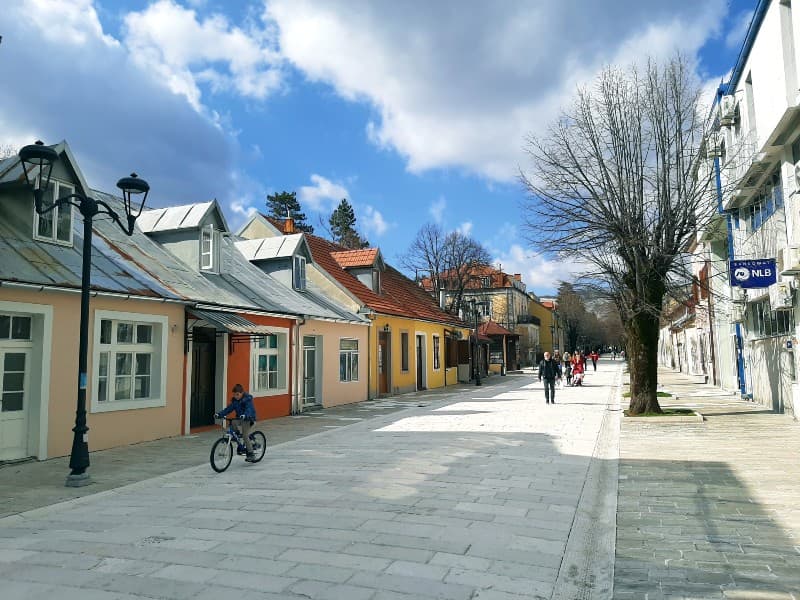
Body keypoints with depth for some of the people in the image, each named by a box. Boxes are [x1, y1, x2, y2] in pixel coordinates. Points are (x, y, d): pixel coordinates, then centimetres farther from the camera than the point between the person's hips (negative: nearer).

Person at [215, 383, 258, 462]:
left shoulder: (248, 399, -16)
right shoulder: (234, 400, 4)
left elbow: (249, 409, -31)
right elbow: (229, 408, -2)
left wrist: (245, 415, -52)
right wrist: (219, 414, -17)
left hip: (249, 419, -8)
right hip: (240, 419, 8)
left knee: (245, 435, -18)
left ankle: (251, 455, -7)